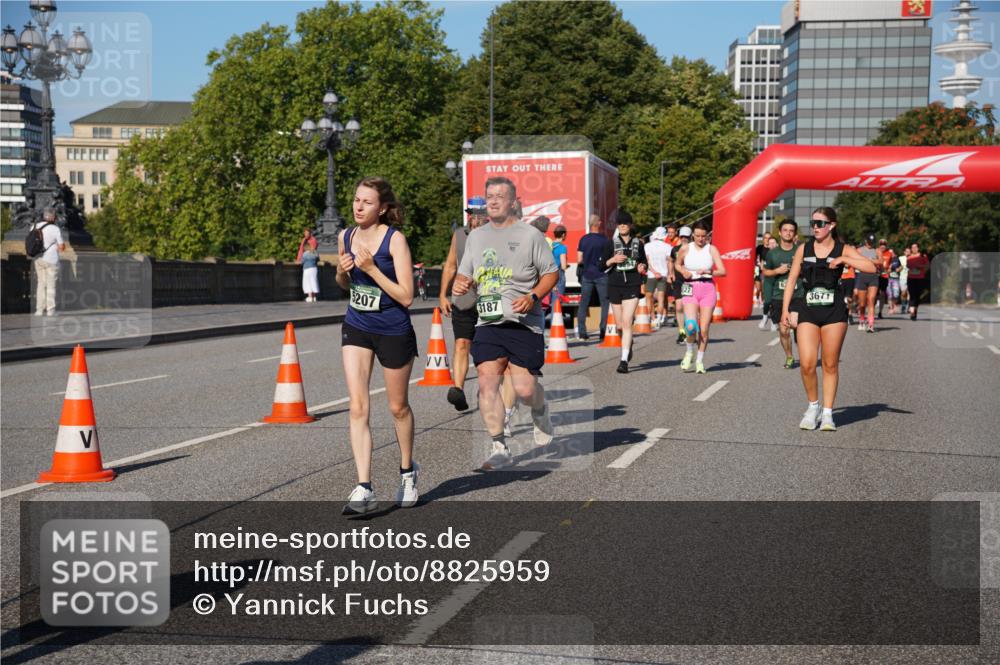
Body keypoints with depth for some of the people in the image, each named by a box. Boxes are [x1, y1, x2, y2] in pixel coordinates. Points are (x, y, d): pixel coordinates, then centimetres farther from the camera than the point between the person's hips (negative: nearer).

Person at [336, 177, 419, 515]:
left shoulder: (395, 239, -16)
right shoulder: (346, 237, 0)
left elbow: (406, 297, -20)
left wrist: (371, 268, -26)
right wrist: (342, 271, -6)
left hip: (394, 332, -4)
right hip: (356, 328, 4)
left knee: (398, 408, 13)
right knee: (358, 408, -9)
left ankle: (407, 471, 37)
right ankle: (364, 489, -10)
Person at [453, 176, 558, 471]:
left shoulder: (529, 235, 0)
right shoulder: (476, 237, 14)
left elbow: (551, 273, 2)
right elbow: (465, 273, 22)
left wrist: (533, 297, -14)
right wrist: (460, 284, -2)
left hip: (524, 324, -4)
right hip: (487, 324, 4)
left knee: (524, 389, -5)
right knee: (487, 382, -8)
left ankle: (540, 413, 31)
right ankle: (500, 448, 1)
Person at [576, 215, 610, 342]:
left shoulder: (584, 239, -1)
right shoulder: (604, 240, -9)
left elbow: (579, 260, -1)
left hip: (586, 275, 3)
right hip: (601, 275, -3)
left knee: (583, 304, 9)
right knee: (605, 303, 4)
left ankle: (581, 332, 6)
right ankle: (604, 332, -1)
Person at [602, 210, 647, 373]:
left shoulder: (638, 243, 6)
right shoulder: (611, 243, 4)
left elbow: (644, 262, 19)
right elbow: (602, 266, 3)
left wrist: (642, 267, -3)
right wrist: (613, 260, -15)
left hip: (633, 286, -2)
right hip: (615, 286, 2)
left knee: (627, 323, -14)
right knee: (619, 324, 10)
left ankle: (624, 360, -16)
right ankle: (628, 344, 42)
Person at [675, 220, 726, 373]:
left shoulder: (711, 249, 0)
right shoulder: (686, 249, 2)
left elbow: (722, 271, -4)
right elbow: (678, 264, 21)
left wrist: (707, 272, -19)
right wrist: (683, 271, 0)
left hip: (708, 289, 0)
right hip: (691, 289, 0)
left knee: (704, 329, 0)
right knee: (691, 326, -18)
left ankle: (700, 361, 16)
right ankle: (689, 352, 9)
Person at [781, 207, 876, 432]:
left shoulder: (843, 250, 2)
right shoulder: (804, 249, 7)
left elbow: (871, 268, -10)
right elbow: (792, 280, 9)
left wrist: (843, 260, -16)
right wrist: (785, 309, 3)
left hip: (834, 312, -1)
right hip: (807, 311, 1)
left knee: (830, 365, 4)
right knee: (806, 364, -9)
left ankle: (827, 413, 14)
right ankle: (813, 406, 14)